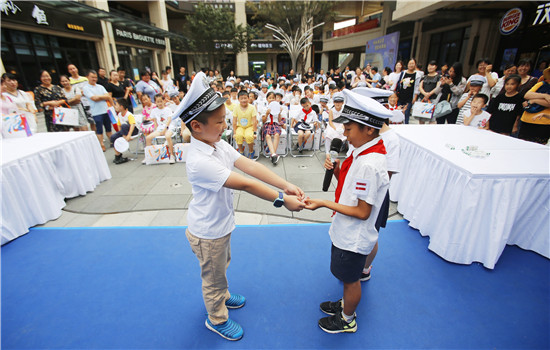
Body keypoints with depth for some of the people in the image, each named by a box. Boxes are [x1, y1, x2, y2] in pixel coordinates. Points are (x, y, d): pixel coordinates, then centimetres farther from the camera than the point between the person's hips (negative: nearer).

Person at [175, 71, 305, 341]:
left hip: (221, 223, 8)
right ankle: (217, 319, 46)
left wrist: (286, 185, -24)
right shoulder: (199, 161, -36)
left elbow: (251, 166, -17)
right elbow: (245, 185, -36)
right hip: (207, 232, -8)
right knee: (214, 277, 18)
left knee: (222, 267, 32)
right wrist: (282, 200, -30)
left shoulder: (218, 144, -8)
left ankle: (222, 297, 60)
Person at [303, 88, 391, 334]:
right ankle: (346, 304, 54)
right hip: (346, 232, 8)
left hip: (354, 237, -8)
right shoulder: (363, 152, -1)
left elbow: (362, 212, -27)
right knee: (348, 277, 28)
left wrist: (324, 203, -23)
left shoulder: (369, 165, -31)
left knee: (350, 279, 16)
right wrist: (337, 170, -9)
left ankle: (347, 320, 42)